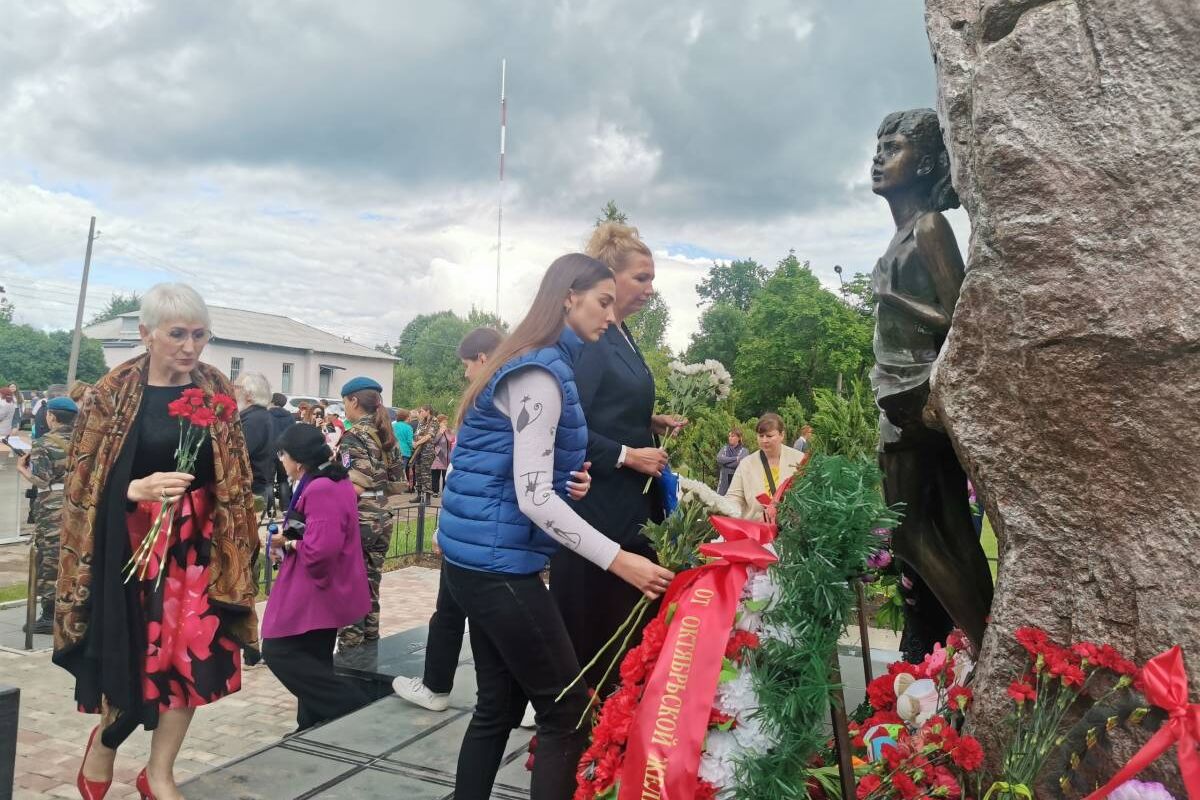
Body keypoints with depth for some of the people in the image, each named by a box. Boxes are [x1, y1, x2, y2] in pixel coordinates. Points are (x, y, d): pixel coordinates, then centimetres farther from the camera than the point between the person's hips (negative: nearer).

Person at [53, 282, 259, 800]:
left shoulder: (217, 392, 2)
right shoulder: (112, 394, -7)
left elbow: (235, 475, 8)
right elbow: (84, 483, -6)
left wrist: (236, 541, 6)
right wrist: (137, 488, -23)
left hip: (197, 542, 3)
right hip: (131, 542, -2)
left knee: (192, 654, 4)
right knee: (132, 654, 7)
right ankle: (104, 743, 40)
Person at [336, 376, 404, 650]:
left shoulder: (353, 436, -13)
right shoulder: (386, 435, 9)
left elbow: (355, 487, -23)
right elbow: (397, 484, 11)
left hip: (357, 521, -7)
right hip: (381, 519, 7)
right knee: (370, 590, 16)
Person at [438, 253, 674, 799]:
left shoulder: (538, 364, 14)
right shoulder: (540, 373, -16)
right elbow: (533, 497, -22)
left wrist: (570, 482, 12)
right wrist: (616, 560, -22)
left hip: (480, 556, 9)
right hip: (497, 561, -9)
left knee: (499, 705, 16)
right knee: (567, 710, -1)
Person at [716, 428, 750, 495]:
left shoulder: (744, 451, 2)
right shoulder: (724, 449, 13)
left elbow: (740, 462, -14)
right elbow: (719, 459, -6)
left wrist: (725, 462, -5)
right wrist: (735, 458, -10)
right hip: (724, 479, 3)